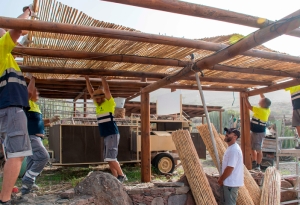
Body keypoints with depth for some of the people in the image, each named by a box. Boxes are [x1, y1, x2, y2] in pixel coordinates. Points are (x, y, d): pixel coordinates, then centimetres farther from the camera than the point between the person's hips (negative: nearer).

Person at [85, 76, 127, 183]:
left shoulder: (109, 103, -5)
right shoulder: (98, 105, 14)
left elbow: (106, 89, -15)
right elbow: (91, 92, 17)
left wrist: (102, 77, -12)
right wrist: (87, 78, 15)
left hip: (112, 134, -8)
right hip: (106, 136, 8)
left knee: (110, 158, -12)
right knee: (109, 159, 6)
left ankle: (122, 176, -2)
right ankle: (116, 178, 10)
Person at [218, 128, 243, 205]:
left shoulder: (234, 150, -22)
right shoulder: (231, 148, 11)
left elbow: (230, 168, -24)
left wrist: (221, 179, -14)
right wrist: (222, 178, 14)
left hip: (231, 183, -10)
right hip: (230, 182, 10)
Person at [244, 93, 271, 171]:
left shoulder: (260, 110, -22)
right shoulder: (267, 110, 2)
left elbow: (249, 106, -19)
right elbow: (265, 99, 18)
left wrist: (246, 97, -9)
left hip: (259, 133, -10)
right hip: (255, 131, 10)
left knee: (258, 149, -1)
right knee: (252, 148, 19)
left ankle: (258, 166, 8)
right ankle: (254, 163, 30)